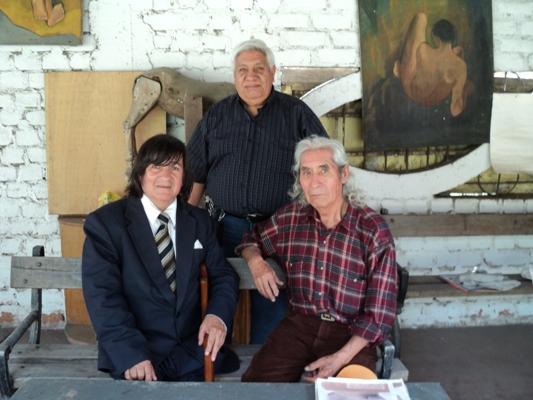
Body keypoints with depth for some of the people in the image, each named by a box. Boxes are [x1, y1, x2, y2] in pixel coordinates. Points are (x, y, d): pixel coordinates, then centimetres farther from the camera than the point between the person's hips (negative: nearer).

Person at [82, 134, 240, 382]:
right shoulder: (104, 223, -3)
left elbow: (223, 276, 10)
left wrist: (217, 316, -11)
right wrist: (131, 354, -21)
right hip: (135, 359, -2)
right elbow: (103, 296, -10)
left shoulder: (200, 221, 9)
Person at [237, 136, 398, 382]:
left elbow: (380, 312, -8)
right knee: (255, 384, -19)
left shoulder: (374, 231, -8)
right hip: (297, 326, 3)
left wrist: (341, 358, -18)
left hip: (351, 335, -2)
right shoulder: (289, 218, 3)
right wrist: (255, 261, 0)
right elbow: (252, 240, 24)